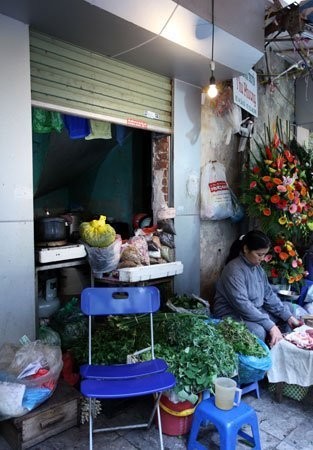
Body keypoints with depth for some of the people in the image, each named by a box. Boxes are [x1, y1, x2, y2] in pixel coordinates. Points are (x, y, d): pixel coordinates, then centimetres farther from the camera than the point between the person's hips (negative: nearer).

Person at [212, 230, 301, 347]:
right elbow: (242, 304, -31)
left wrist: (288, 317, -4)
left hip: (255, 310, 10)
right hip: (231, 314, -9)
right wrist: (270, 326, -33)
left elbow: (269, 294, 6)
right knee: (258, 331, -36)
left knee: (287, 307, 12)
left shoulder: (257, 267, 4)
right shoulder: (234, 270, -25)